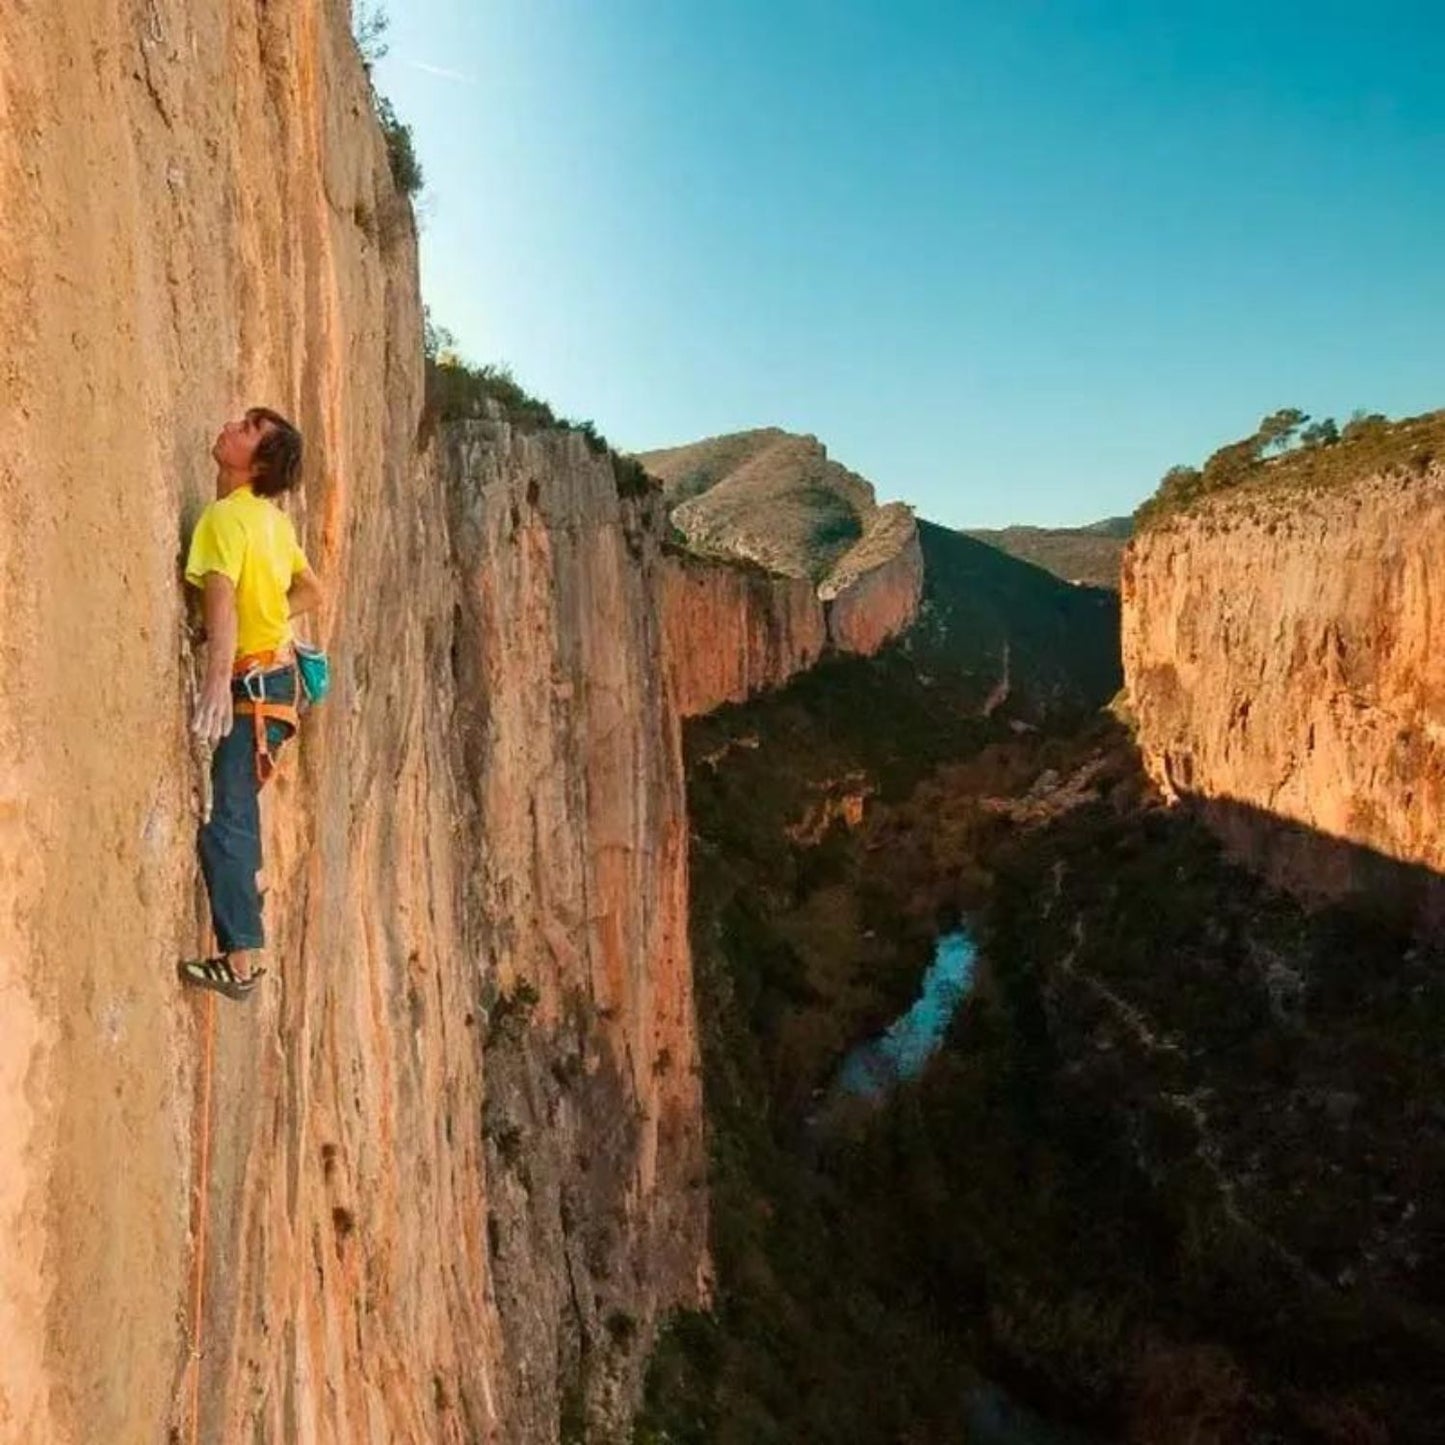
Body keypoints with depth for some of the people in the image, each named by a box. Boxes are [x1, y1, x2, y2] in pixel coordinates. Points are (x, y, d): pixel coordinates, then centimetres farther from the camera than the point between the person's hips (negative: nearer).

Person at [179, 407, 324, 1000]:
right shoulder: (273, 518, 11)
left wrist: (217, 684, -43)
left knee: (223, 819, -10)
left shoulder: (225, 515, -15)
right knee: (236, 810, 20)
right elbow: (311, 591, 24)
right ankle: (245, 947, 30)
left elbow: (222, 601, -31)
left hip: (248, 682, -10)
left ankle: (239, 961, -9)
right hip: (272, 674, 10)